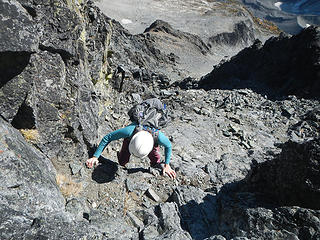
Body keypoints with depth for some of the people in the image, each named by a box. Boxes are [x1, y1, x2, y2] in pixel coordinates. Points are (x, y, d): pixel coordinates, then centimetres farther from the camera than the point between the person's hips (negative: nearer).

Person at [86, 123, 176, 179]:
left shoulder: (159, 136, -46)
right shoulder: (130, 131, -49)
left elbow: (168, 145, -20)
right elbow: (107, 138, -33)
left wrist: (167, 165, -15)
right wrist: (95, 156, -33)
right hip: (131, 136, 0)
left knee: (155, 162, -5)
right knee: (123, 161, 0)